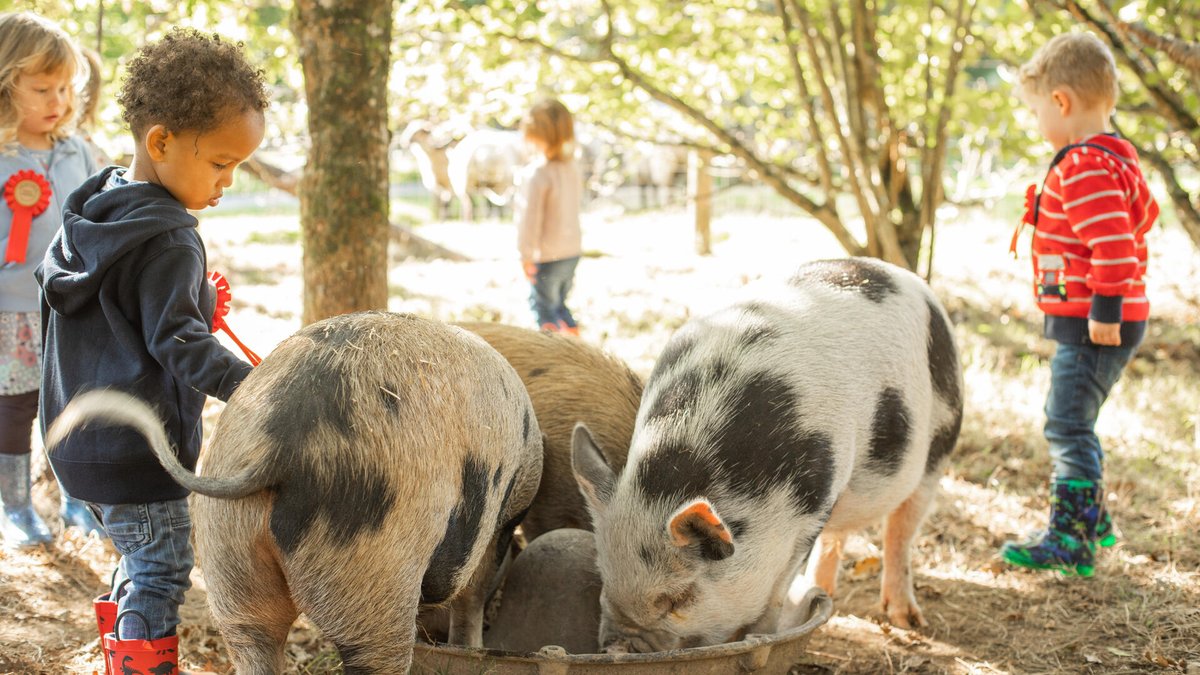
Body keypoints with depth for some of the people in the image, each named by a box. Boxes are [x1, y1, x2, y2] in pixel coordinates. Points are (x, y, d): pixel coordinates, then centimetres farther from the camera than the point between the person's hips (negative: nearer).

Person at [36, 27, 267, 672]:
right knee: (161, 576, 2)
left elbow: (50, 279, 21)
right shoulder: (167, 242, -21)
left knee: (141, 564, 22)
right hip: (137, 450, -9)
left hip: (83, 441, 9)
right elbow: (179, 342, -27)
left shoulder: (93, 208, 8)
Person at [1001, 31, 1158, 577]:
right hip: (1092, 321, 11)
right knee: (1072, 424, 21)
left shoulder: (1086, 168, -20)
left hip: (1092, 326, -11)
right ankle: (1092, 519, 34)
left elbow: (1114, 243, -27)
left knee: (1068, 426, -9)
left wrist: (1106, 308, -25)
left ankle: (1070, 543, -7)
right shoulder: (1113, 157, 15)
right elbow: (1141, 217, 26)